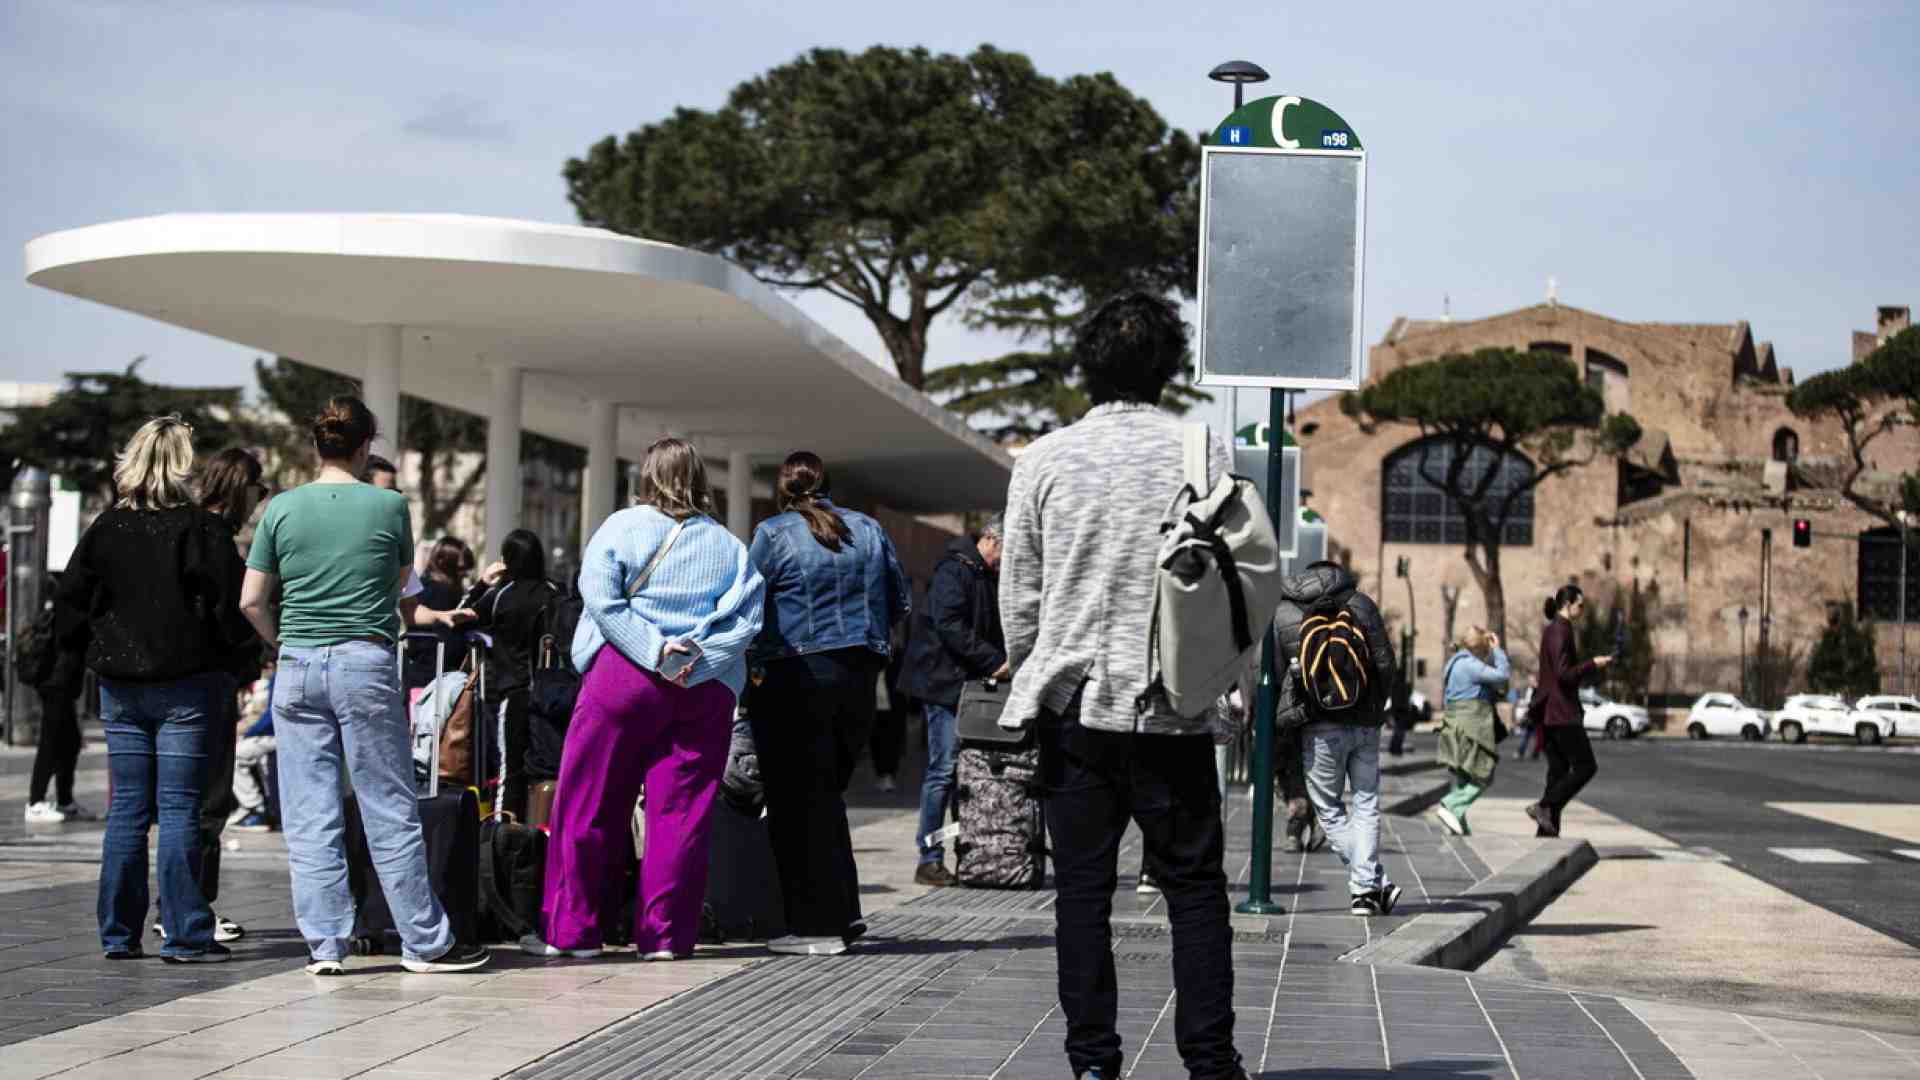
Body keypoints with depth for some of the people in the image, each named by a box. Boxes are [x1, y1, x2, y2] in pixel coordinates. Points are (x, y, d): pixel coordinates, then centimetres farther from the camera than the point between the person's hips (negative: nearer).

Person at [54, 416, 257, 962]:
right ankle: (184, 936, -1)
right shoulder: (203, 530, -9)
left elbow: (70, 613, 5)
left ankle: (118, 933, 12)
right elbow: (233, 609, -11)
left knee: (126, 809, 9)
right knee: (178, 809, -2)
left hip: (119, 686, 4)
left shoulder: (104, 530, 3)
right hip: (185, 685, -4)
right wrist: (235, 653, 7)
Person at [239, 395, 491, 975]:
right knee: (391, 811, 3)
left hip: (298, 667, 2)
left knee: (309, 818, 5)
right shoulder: (389, 506, 0)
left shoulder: (282, 508, 3)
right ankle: (425, 941, 8)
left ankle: (324, 943, 6)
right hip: (366, 664, -2)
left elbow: (252, 601, 2)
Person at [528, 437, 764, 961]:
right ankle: (665, 933, 3)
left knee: (589, 805, 4)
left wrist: (655, 652, -12)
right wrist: (697, 659, -9)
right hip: (707, 690, 3)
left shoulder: (623, 527, 3)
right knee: (680, 810, 4)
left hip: (625, 677, -3)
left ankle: (571, 928, 5)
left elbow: (601, 599, -10)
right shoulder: (730, 546, 12)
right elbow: (747, 618, 0)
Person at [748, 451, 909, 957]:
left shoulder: (773, 534, -5)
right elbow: (899, 604, 14)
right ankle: (844, 910, 15)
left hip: (796, 677, -5)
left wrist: (755, 658, 12)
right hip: (859, 677, 5)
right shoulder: (869, 530, 9)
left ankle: (818, 925, 0)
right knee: (827, 794, 18)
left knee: (798, 801, 2)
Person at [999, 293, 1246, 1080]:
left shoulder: (1044, 460, 1)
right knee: (1194, 885, 7)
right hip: (1173, 706, -1)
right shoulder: (1205, 454, -2)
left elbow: (1017, 596, 3)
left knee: (1082, 888, 6)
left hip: (1074, 703, 1)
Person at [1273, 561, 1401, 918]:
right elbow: (1385, 663, 1)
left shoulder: (1280, 614, 3)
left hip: (1319, 728, -1)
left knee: (1329, 810, 9)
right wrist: (1377, 708, 13)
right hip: (1364, 724, 1)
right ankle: (1365, 886, 1)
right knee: (1366, 805, 10)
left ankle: (1371, 885, 0)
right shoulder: (1360, 603, 4)